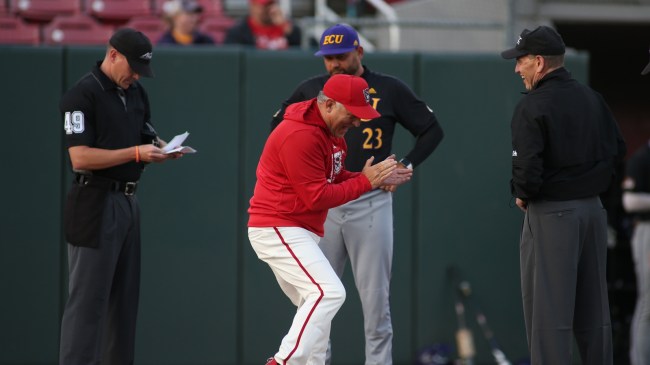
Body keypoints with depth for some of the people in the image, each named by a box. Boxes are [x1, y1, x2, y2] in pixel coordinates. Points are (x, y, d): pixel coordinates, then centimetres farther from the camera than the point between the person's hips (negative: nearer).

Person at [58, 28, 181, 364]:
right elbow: (80, 158, -20)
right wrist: (136, 153, -23)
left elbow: (146, 137, 22)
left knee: (125, 297, 13)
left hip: (129, 202, 9)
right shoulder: (83, 95, -13)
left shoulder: (135, 93, 13)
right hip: (96, 203, -9)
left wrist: (163, 148, -2)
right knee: (88, 300, -9)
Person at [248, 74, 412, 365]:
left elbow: (335, 178, 16)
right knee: (329, 292, -22)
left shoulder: (332, 132, 11)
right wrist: (367, 181, -16)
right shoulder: (300, 135, -21)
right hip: (277, 229, -11)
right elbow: (317, 197, -22)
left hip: (299, 232, 11)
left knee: (318, 305, 14)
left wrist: (378, 177, 0)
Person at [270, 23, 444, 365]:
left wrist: (404, 167, -1)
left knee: (375, 298, -1)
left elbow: (432, 130, 9)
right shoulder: (311, 90, 7)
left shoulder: (389, 90, 2)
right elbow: (278, 127, 20)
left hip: (371, 204, -2)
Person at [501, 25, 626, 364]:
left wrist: (522, 196, -3)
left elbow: (527, 167, -22)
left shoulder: (532, 106, -15)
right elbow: (617, 149, 13)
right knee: (593, 308, 14)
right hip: (593, 209, 7)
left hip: (550, 214, -7)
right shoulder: (592, 98, 8)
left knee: (547, 310, -3)